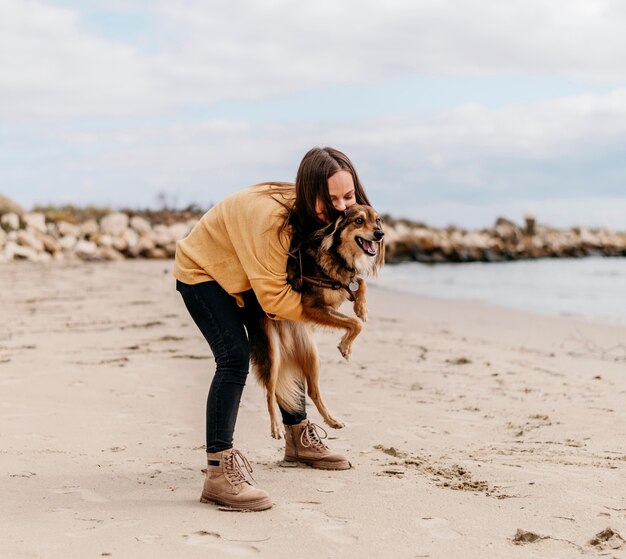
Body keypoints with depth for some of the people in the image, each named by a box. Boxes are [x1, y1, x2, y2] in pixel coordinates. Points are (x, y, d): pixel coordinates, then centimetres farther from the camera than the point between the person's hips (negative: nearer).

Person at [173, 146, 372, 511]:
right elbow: (273, 297, -36)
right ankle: (219, 471, -26)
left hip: (249, 274, 9)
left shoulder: (320, 217, -15)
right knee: (235, 357, -23)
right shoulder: (273, 218, -39)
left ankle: (298, 438, 34)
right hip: (202, 272, -8)